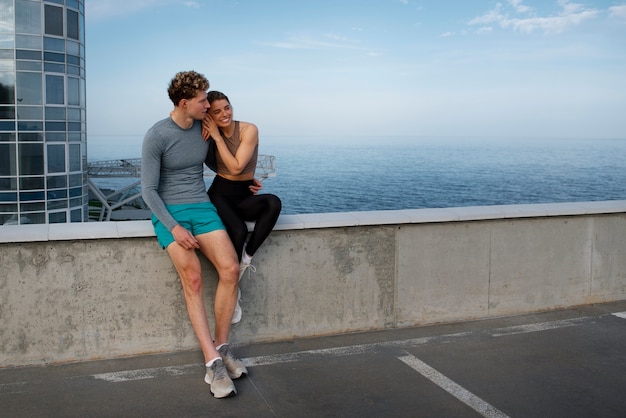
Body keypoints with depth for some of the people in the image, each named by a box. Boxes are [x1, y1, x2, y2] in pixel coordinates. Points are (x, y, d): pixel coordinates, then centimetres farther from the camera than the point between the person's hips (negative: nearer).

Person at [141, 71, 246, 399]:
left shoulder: (204, 127, 6)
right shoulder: (156, 136, -9)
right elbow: (149, 190, -8)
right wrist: (173, 226, -18)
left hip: (201, 207, 4)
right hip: (168, 212, -4)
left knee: (230, 268, -18)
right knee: (192, 278, -22)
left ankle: (222, 347, -4)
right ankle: (213, 363, -19)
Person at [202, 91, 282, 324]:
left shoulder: (249, 130, -10)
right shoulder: (210, 133, 2)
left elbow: (236, 167, -16)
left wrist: (217, 137, -16)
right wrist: (207, 133, -10)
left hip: (244, 197, 0)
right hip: (220, 194, 0)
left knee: (273, 202, -35)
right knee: (238, 230, -33)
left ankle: (247, 258, -22)